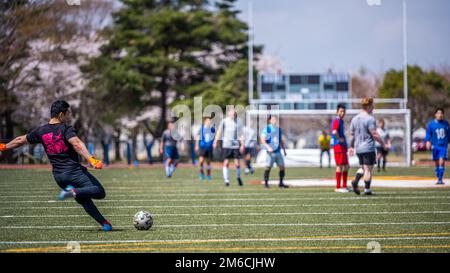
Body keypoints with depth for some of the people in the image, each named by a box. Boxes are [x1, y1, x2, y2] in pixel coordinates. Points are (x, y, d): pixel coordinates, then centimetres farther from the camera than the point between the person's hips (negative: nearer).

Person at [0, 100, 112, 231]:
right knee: (99, 192, -11)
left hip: (58, 175, 6)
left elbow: (21, 140, 21)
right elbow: (77, 144, -27)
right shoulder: (66, 129, -9)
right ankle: (75, 192, -32)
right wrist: (91, 159, -39)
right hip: (74, 171, -6)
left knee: (84, 200, 17)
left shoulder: (41, 131, 9)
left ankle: (104, 223, 5)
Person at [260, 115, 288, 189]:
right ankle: (266, 183, 3)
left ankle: (281, 183, 14)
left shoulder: (278, 129, 14)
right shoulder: (266, 129, -5)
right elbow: (262, 140, -10)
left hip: (278, 152, 6)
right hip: (270, 152, -6)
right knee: (268, 167, -7)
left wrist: (284, 150, 21)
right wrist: (268, 147, -23)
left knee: (282, 167, 4)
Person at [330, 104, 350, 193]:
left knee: (346, 166, 12)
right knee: (340, 166, -8)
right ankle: (338, 187, -5)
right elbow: (334, 132, -30)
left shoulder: (341, 121, 19)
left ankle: (344, 186, 17)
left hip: (343, 146, 10)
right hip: (338, 145, -10)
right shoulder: (337, 120, -13)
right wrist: (339, 139, -17)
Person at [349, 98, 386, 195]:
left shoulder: (355, 119, 10)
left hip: (358, 149, 7)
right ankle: (367, 190, 1)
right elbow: (374, 134, -17)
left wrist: (351, 147, 22)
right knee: (368, 169, 0)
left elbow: (352, 134, 14)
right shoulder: (370, 119, -13)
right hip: (368, 148, -7)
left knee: (363, 167, 19)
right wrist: (383, 143, -7)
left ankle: (355, 181, -5)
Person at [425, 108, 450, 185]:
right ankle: (438, 178, 20)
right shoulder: (431, 124, 0)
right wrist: (428, 141, -15)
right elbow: (428, 134, 1)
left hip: (443, 145, -1)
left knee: (442, 162, -15)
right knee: (436, 163, 7)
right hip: (435, 146, 1)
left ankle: (440, 179, -15)